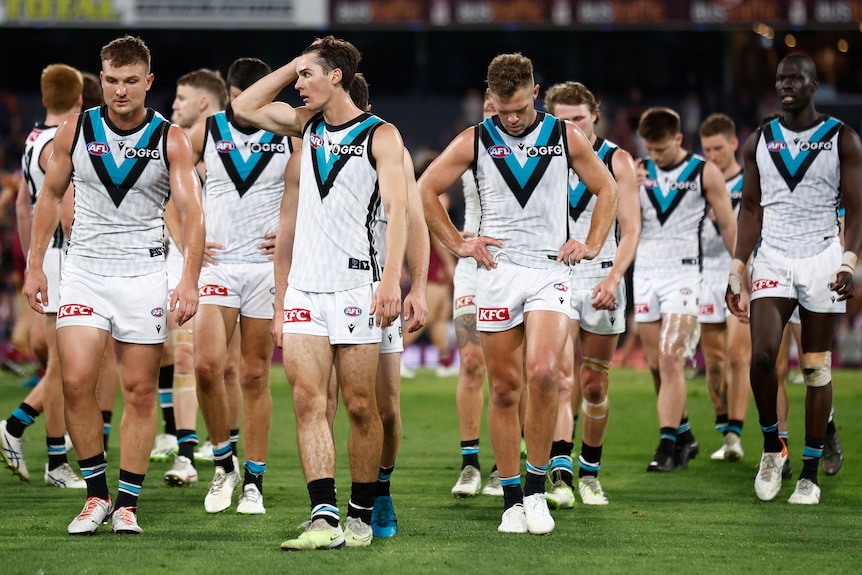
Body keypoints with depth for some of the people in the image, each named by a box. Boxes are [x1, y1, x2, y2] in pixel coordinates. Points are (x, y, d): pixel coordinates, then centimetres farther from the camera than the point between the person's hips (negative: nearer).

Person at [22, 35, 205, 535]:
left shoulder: (171, 140, -5)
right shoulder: (75, 131, 1)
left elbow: (192, 212, -11)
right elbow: (51, 196, 13)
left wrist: (190, 280, -24)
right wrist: (35, 265, 9)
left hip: (144, 273, -1)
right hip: (84, 269, 1)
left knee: (140, 390, 1)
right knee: (77, 381, -12)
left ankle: (128, 502, 10)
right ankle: (97, 493, 2)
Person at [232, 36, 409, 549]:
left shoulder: (380, 136, -3)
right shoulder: (307, 125, 15)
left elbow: (397, 210, -11)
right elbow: (244, 107, 25)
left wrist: (391, 279, -22)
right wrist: (293, 65, 13)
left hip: (355, 284, -5)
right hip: (304, 285, 5)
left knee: (360, 406, 0)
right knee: (308, 399, -7)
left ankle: (362, 516, 10)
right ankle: (325, 518, -13)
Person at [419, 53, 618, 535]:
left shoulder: (566, 137, 5)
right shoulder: (475, 142, 4)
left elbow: (607, 189, 17)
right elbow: (426, 191, 11)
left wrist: (592, 245, 8)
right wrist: (458, 244, 6)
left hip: (551, 272, -1)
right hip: (498, 271, 1)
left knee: (542, 373, -21)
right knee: (505, 387, 1)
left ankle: (536, 487, -8)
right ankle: (512, 500, 8)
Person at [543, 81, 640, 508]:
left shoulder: (617, 160, 1)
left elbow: (630, 228, -2)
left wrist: (613, 278, -16)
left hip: (602, 277, 1)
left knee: (595, 386, 7)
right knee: (562, 376, -17)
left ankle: (590, 472, 24)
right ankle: (560, 473, -26)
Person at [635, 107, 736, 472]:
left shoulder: (705, 173, -2)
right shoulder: (640, 172, 8)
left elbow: (728, 226, 3)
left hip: (684, 274, -5)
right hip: (645, 273, 5)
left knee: (671, 360, -15)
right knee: (655, 364, 7)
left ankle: (667, 445, -16)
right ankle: (684, 436, 22)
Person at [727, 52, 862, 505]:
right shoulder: (759, 142, 9)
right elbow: (750, 209, 12)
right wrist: (737, 271, 6)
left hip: (821, 259, -2)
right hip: (773, 258, 2)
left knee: (816, 368, 2)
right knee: (762, 355, -16)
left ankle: (810, 473, 7)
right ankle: (772, 445, 6)